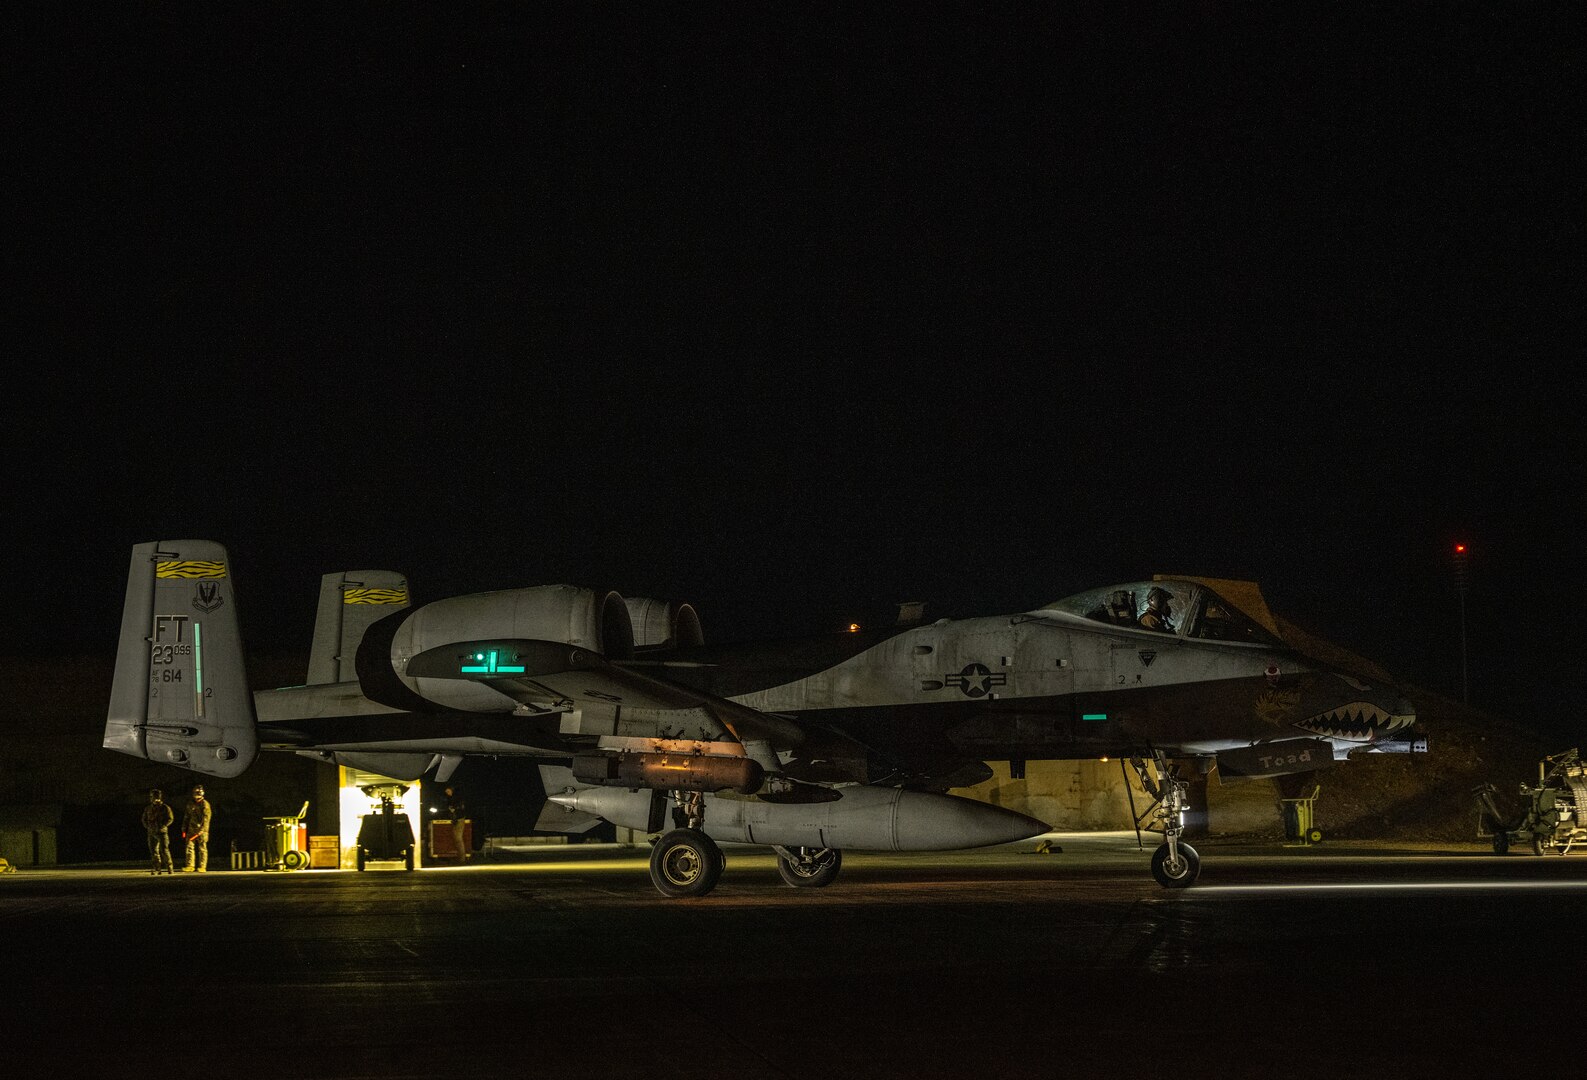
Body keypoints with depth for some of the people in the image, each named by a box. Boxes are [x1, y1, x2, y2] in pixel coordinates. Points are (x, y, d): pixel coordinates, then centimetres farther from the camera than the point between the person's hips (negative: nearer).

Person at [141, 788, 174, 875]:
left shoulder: (165, 807, -2)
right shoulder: (148, 808, 13)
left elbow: (170, 818, -4)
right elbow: (144, 819, 23)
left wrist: (162, 826, -11)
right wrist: (148, 827, 7)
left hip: (161, 832, -5)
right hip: (151, 833, 5)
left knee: (164, 850, -11)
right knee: (153, 851, 4)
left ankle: (169, 867, -4)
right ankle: (157, 868, 8)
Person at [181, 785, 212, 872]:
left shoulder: (205, 804, -4)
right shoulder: (190, 804, 12)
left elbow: (206, 818, -11)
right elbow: (186, 817, 18)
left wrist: (202, 830, -19)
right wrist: (184, 829, 12)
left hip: (202, 830, -4)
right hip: (191, 829, 4)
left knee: (202, 848, -2)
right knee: (190, 846, -3)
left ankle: (202, 867, -1)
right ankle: (190, 866, -2)